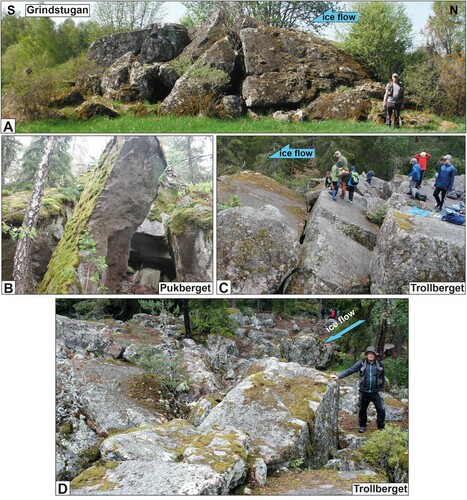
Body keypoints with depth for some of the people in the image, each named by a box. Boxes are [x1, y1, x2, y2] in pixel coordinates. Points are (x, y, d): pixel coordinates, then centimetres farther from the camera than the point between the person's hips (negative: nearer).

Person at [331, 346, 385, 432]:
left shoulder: (380, 364, -1)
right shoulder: (361, 364, -5)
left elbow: (382, 377, 12)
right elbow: (350, 370, -10)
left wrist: (381, 388, 12)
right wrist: (339, 376, -20)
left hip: (375, 392, 0)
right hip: (364, 392, 0)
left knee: (381, 410, -4)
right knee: (362, 410, 12)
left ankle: (381, 427, 14)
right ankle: (362, 426, 32)